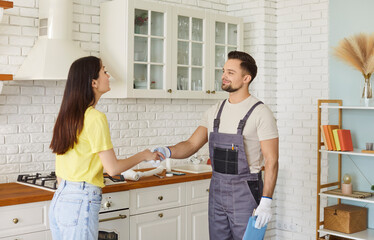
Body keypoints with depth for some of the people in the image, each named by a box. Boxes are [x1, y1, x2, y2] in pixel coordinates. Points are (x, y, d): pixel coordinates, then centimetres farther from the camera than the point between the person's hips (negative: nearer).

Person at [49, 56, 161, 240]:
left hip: (59, 199, 8)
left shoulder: (66, 115, 9)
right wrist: (143, 156, 2)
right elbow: (112, 168, -14)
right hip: (81, 202, -8)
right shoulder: (95, 118, -15)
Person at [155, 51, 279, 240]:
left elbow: (271, 161, -12)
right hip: (217, 189, 6)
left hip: (245, 192, -6)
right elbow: (192, 145, 5)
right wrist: (167, 151, -16)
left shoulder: (260, 113, -10)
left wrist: (266, 202, -19)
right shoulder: (215, 111, 8)